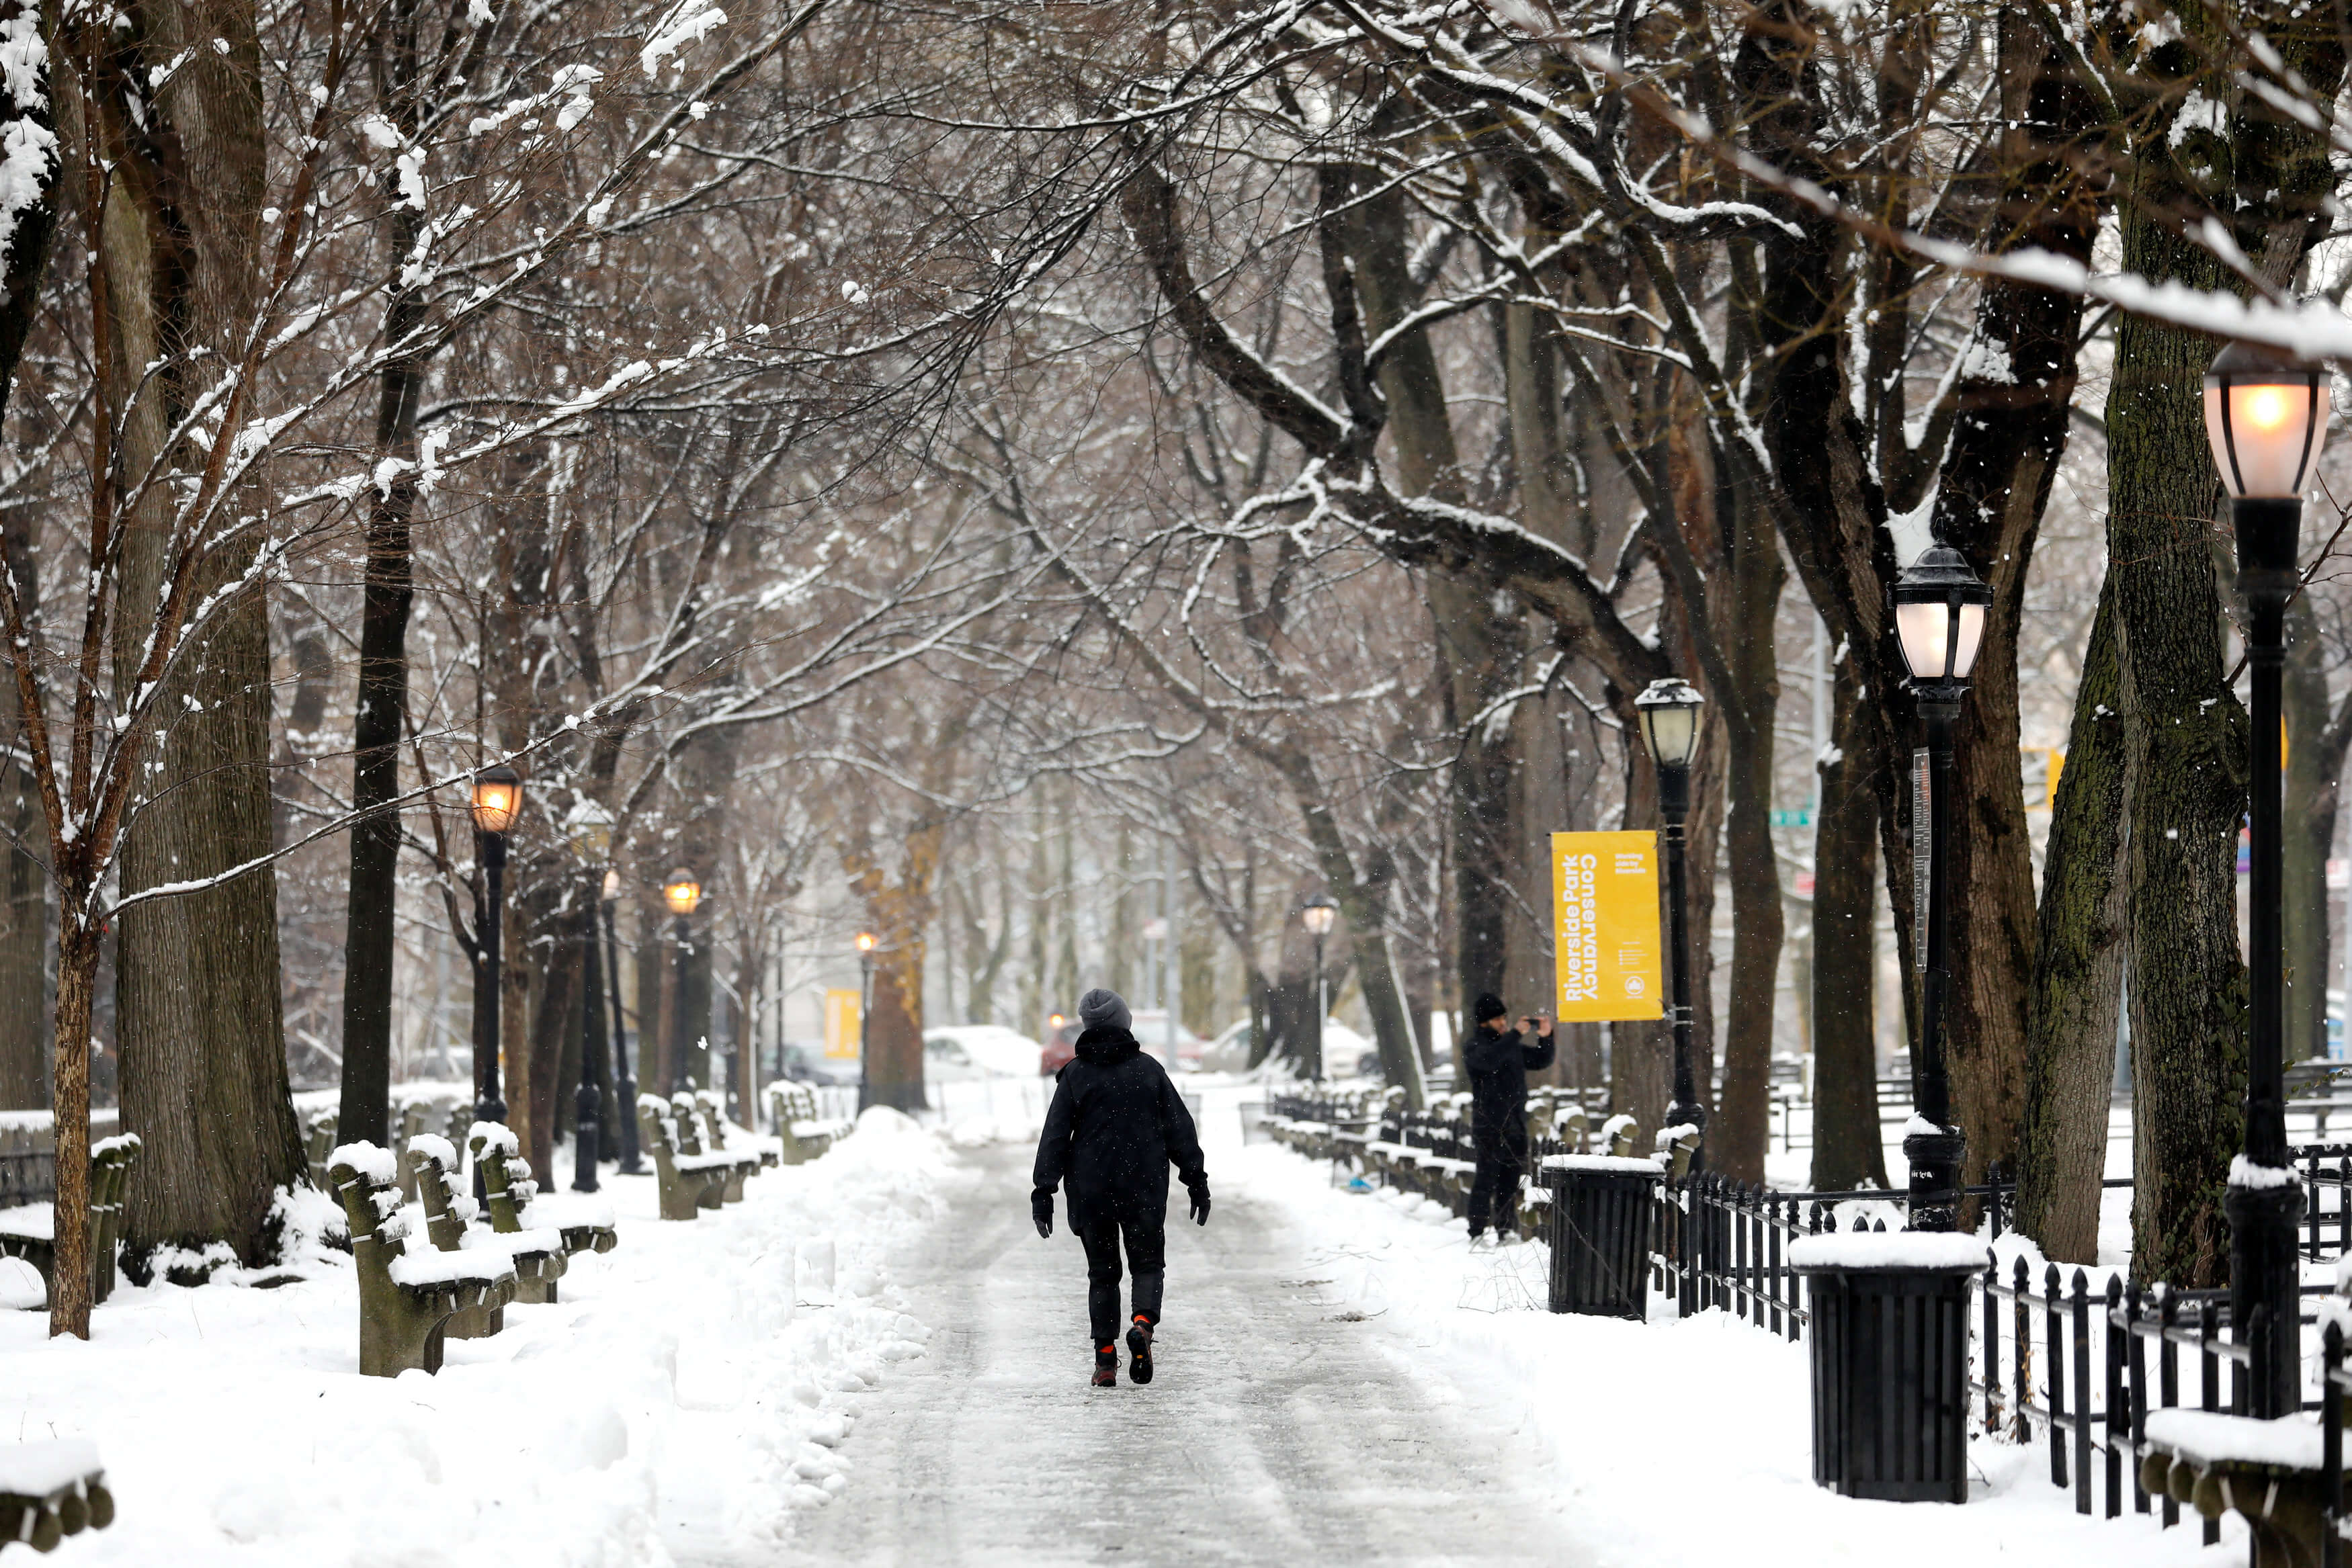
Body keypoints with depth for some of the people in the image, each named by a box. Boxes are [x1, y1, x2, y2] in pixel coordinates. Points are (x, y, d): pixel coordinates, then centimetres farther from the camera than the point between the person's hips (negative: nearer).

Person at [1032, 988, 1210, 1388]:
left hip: (1091, 1190, 0)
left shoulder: (1074, 1074, -1)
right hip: (1145, 1189, 0)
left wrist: (1043, 1191, -1)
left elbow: (1055, 1136, -3)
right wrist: (1197, 1181, 9)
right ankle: (1143, 1322, -18)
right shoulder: (1149, 1069, 2)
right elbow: (1180, 1129, 3)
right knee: (1148, 1263, 11)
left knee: (1102, 1272, 10)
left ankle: (1105, 1360, 4)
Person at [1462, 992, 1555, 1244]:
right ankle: (1476, 1234, -7)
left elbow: (1540, 1061, 22)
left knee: (1510, 1181, 9)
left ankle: (1506, 1231, 13)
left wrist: (1546, 1038, 5)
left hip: (1515, 1125, 7)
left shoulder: (1511, 1044, 17)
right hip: (1490, 1126, -7)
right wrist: (1517, 1033, -27)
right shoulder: (1473, 1046, -4)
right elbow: (1490, 1059, -26)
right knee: (1486, 1180, -8)